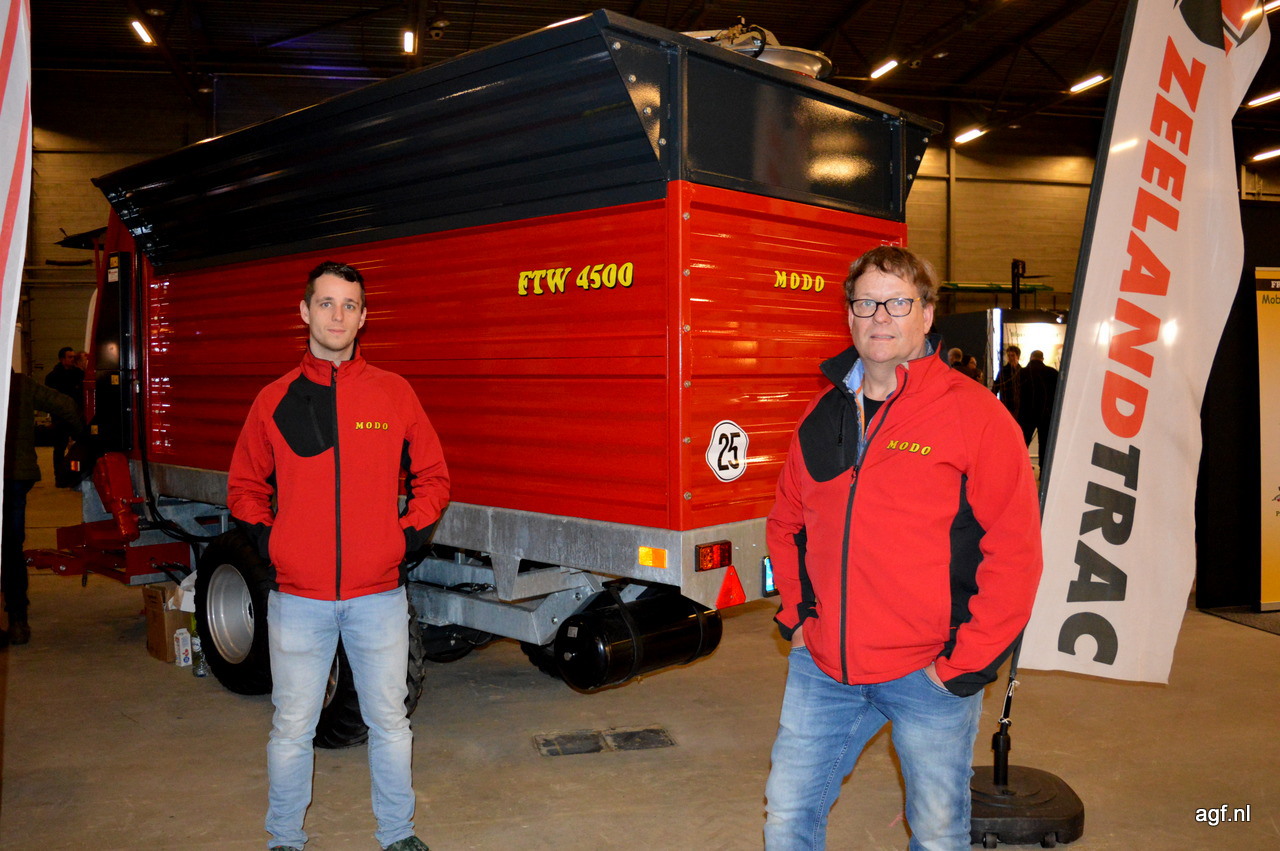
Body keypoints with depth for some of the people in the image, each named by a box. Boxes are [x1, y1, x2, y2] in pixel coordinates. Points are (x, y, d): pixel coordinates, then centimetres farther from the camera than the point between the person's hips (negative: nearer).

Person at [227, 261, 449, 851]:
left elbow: (431, 477, 10)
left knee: (390, 723, 12)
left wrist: (408, 537, -1)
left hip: (379, 595, 0)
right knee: (292, 729, 12)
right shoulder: (275, 399, 4)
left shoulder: (394, 394, 2)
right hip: (297, 597, 0)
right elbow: (245, 486, 14)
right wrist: (269, 541, 1)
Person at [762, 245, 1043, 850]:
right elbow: (786, 522, 18)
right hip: (822, 667, 4)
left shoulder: (973, 413, -10)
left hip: (929, 676, -4)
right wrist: (795, 614, 9)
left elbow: (1014, 551, -12)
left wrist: (964, 664, -13)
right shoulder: (822, 415, 6)